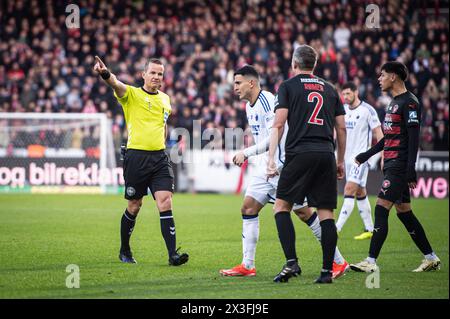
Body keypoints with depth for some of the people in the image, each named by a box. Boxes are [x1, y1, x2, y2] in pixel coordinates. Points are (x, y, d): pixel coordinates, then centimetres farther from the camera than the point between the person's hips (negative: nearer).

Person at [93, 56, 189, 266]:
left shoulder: (165, 98, 13)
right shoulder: (131, 94, -3)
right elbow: (117, 85, -26)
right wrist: (105, 74, -46)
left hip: (159, 157, 4)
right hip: (136, 156, -4)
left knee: (165, 202, -9)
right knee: (134, 206, 5)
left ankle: (173, 254, -13)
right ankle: (124, 251, 25)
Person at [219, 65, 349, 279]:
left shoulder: (267, 101, -17)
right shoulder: (249, 106, 13)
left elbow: (274, 137, -24)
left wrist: (246, 153, -22)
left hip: (282, 165, -10)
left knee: (304, 213, -5)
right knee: (248, 208, 1)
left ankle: (338, 262, 3)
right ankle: (247, 266, 4)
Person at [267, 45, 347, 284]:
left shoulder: (288, 86, 6)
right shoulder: (329, 89, 18)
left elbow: (278, 124, -3)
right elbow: (341, 128, 17)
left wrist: (271, 159, -4)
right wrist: (340, 161, 25)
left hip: (300, 154, -4)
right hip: (326, 154, 4)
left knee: (281, 206, 4)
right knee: (326, 213, 4)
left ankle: (291, 262, -10)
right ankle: (327, 270, 1)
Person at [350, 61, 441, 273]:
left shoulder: (409, 103, -11)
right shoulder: (395, 102, 18)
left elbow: (413, 138, -17)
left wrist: (410, 170, -23)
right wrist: (366, 156, 29)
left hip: (400, 166, -10)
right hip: (391, 165, 10)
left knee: (381, 209, -14)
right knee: (404, 212, 11)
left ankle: (371, 262, -16)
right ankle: (431, 258, 18)